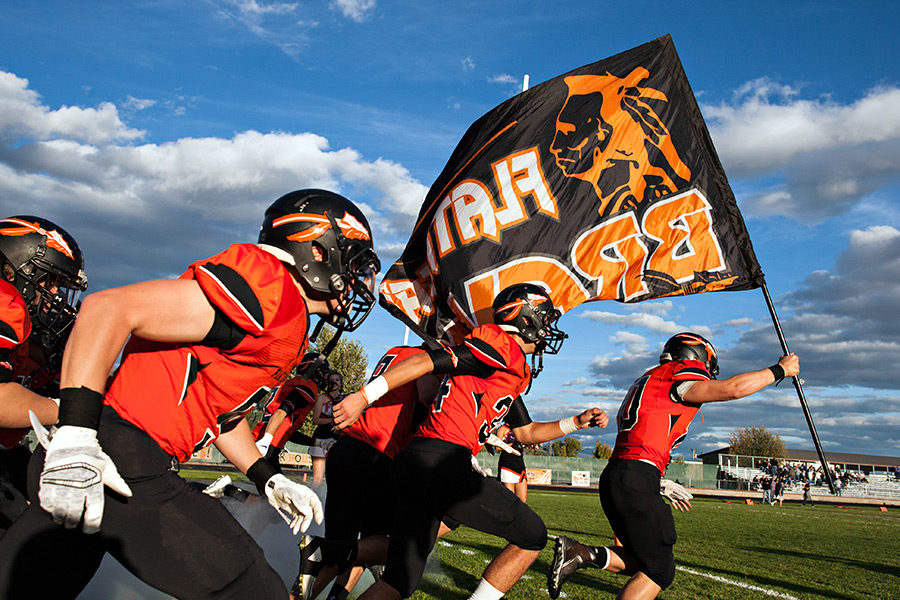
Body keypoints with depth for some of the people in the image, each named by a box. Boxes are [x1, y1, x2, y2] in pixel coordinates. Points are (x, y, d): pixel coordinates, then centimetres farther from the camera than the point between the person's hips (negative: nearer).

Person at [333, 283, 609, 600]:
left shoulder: (512, 374, 26)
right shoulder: (502, 347, -4)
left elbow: (525, 432, 35)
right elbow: (426, 361, -12)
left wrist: (577, 422, 26)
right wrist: (363, 397, -15)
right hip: (443, 464, -10)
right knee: (532, 536, 7)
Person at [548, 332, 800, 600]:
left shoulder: (648, 382, 27)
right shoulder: (674, 376, -1)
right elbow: (732, 388, -13)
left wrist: (662, 486, 29)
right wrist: (779, 370, 2)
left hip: (614, 477, 10)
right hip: (634, 480, -9)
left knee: (643, 561, 15)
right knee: (659, 570, 0)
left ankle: (580, 553, 0)